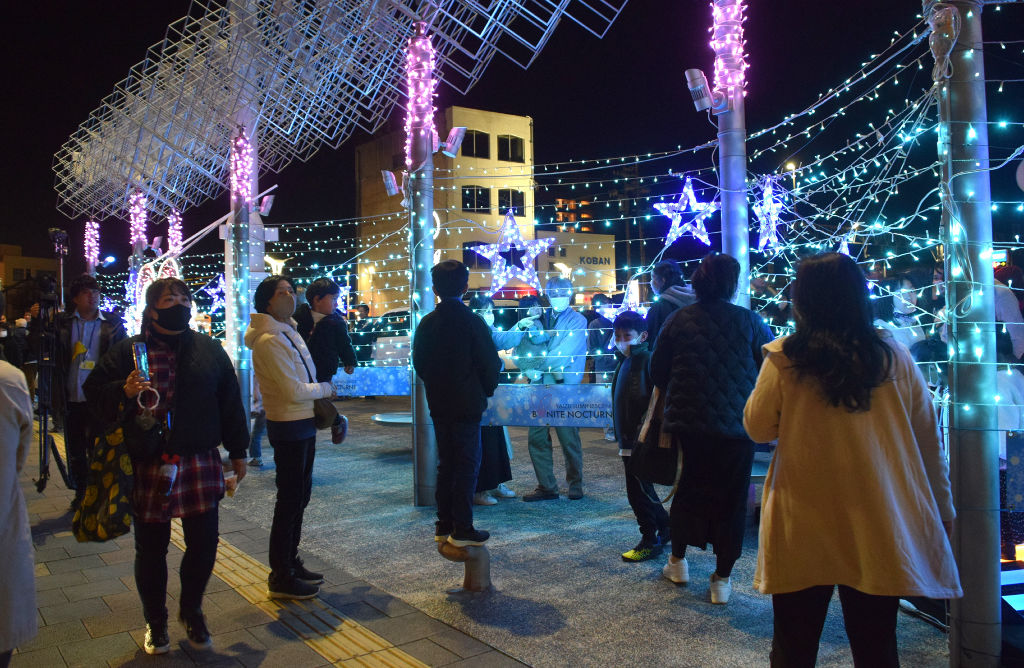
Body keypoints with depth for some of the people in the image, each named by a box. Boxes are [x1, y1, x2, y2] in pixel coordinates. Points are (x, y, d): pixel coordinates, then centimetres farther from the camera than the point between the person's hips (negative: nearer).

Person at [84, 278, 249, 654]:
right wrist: (123, 391, -20)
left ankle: (192, 611, 32)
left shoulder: (209, 350, 7)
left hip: (200, 464, 2)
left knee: (204, 543, 5)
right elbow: (94, 394, 2)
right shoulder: (128, 351, 1)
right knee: (151, 549, 10)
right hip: (147, 467, -1)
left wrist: (237, 451, 12)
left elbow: (230, 401, 11)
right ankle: (155, 622, 31)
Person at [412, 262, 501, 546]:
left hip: (439, 405, 5)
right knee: (467, 464, 2)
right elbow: (491, 363, -11)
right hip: (467, 404, -5)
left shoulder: (426, 323, 0)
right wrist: (487, 390, 5)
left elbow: (419, 363, 6)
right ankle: (462, 530, 4)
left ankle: (444, 525, 21)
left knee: (446, 464, 15)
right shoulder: (473, 322, -14)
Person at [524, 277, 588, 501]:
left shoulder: (577, 321, 2)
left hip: (564, 385, -4)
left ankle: (575, 485, 16)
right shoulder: (542, 318, 18)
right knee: (537, 436, 2)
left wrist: (539, 366, -15)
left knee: (569, 438, 0)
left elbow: (566, 350, -11)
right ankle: (546, 487, 12)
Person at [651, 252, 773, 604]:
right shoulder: (750, 321, -7)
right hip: (737, 426, -2)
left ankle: (677, 561, 30)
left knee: (688, 488, 18)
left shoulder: (678, 319, -3)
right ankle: (722, 578, 15)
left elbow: (657, 370, 2)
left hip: (688, 422, 2)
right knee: (730, 498, 9)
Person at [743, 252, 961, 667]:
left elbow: (757, 428, -1)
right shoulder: (895, 357, -2)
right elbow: (929, 443, 5)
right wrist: (943, 509, 16)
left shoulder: (784, 358, -10)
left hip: (803, 529, -2)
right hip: (879, 529, 2)